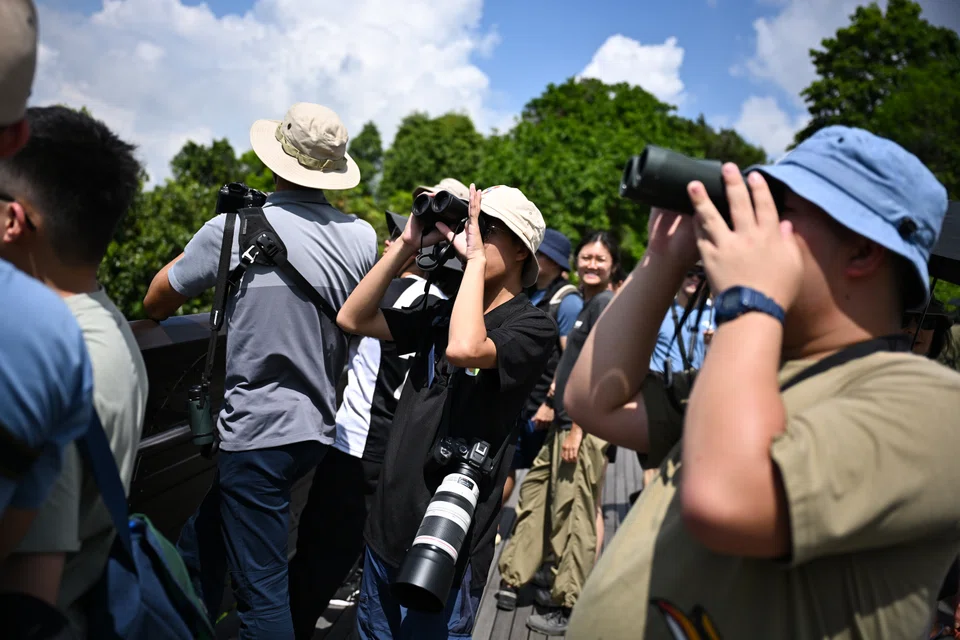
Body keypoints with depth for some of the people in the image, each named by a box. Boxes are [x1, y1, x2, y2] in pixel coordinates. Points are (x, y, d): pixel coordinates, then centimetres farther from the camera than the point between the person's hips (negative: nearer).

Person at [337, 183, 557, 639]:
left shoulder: (532, 325, -11)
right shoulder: (442, 313, 8)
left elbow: (464, 349, -30)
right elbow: (352, 319, 4)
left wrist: (474, 257, -18)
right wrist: (407, 245, -1)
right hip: (388, 524, 7)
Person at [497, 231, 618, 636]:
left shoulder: (606, 304, -10)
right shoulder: (588, 304, 18)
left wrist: (576, 429, -19)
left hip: (583, 427, -10)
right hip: (564, 423, 10)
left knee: (573, 517, -1)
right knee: (535, 499, 15)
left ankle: (569, 609, 12)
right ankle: (512, 581, 27)